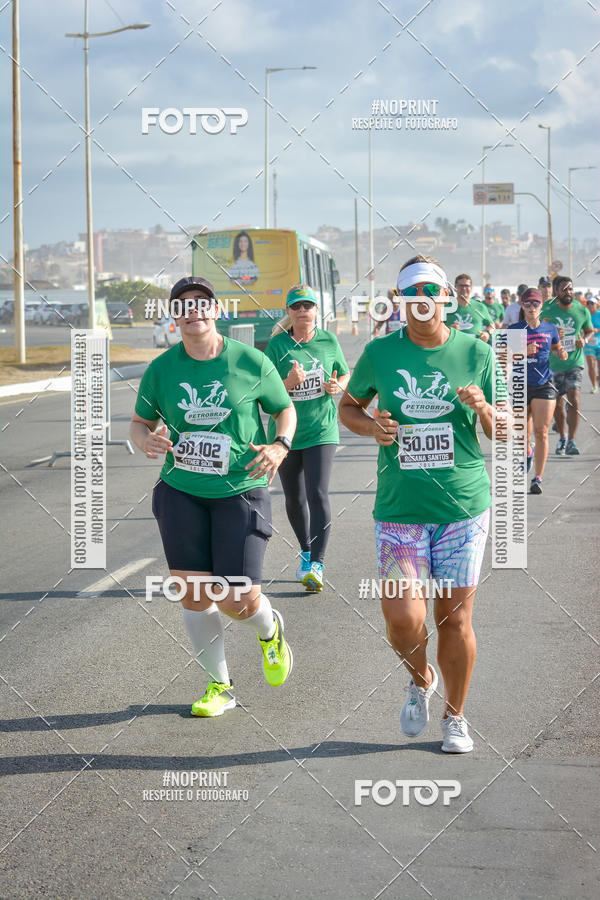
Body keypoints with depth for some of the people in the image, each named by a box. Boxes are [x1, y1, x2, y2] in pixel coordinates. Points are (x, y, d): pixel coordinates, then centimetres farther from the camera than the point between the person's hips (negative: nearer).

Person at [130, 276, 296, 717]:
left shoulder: (251, 362, -5)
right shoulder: (162, 368, 1)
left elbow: (285, 408, 8)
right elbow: (140, 421, 12)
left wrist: (281, 446, -11)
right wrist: (147, 440, -12)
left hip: (240, 491, -2)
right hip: (181, 492, 3)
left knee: (238, 602, -7)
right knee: (194, 596, 1)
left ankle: (270, 630, 31)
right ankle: (220, 686, 21)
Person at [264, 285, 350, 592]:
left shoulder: (329, 341, 1)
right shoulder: (277, 345, -4)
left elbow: (345, 375, 15)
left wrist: (338, 386, -8)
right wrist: (289, 383, -25)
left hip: (321, 431, -1)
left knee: (318, 495, -14)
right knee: (294, 499, 13)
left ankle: (317, 564, -16)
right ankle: (305, 552, 35)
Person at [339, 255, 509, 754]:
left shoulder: (476, 353, 1)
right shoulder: (380, 353, 1)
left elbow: (507, 431, 7)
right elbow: (347, 405, 16)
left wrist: (484, 409, -15)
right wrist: (369, 425, -6)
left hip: (463, 506, 0)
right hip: (399, 508, 0)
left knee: (455, 616, 4)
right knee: (402, 618, -10)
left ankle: (455, 717, 24)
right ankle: (421, 680, 24)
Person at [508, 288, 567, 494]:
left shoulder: (550, 329, 6)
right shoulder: (514, 330, -1)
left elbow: (556, 348, 23)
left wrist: (561, 353, 0)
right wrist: (524, 351, -21)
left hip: (544, 385, 0)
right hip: (520, 385, 0)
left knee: (541, 433, -9)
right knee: (523, 433, 9)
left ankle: (538, 478, -4)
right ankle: (528, 453, 45)